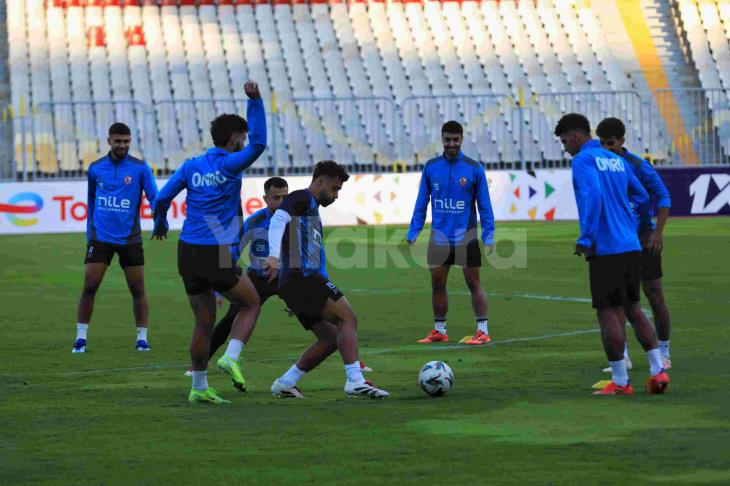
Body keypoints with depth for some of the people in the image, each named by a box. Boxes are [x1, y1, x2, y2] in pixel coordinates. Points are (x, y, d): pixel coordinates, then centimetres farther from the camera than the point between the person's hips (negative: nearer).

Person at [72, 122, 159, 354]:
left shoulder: (140, 168, -2)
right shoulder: (96, 168, 5)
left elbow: (155, 197, -6)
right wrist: (89, 232, 16)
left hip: (130, 238, -1)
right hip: (101, 237, 1)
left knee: (138, 289, 1)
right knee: (89, 287, -5)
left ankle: (142, 338, 12)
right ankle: (81, 337, 3)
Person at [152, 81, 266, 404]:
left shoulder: (191, 166, 7)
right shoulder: (229, 165, -7)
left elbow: (162, 198, 7)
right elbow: (259, 143, -14)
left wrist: (160, 223, 27)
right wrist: (255, 101, -15)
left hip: (188, 252, 6)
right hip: (217, 255, -5)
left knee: (204, 322, 14)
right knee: (250, 304, 15)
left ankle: (198, 388, 15)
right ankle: (231, 357, -5)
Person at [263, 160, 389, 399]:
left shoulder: (312, 208, 30)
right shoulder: (302, 198, 0)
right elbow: (279, 218, -20)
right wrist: (274, 256, -35)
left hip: (292, 284, 10)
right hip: (301, 276, -10)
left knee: (330, 338, 9)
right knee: (348, 318, -16)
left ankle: (284, 384, 9)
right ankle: (355, 381, -27)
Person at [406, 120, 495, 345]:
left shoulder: (474, 168, -3)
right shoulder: (431, 167, 4)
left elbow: (484, 205, -1)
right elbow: (421, 203, 10)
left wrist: (488, 236, -7)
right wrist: (413, 232, 5)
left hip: (466, 236, -3)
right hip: (439, 236, 3)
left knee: (473, 283, -2)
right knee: (437, 284, 8)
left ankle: (483, 331, 2)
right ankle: (439, 331, 19)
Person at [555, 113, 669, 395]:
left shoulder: (583, 160, -7)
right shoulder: (616, 160, 17)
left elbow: (593, 196, -22)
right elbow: (642, 198, 19)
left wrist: (585, 238, -19)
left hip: (605, 249, -8)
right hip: (631, 246, 8)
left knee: (608, 313, -2)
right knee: (632, 308, 16)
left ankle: (620, 382, 0)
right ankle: (657, 370, 8)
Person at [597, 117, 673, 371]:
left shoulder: (638, 166, -12)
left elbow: (663, 196, -10)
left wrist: (658, 232, -17)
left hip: (643, 236, -5)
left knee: (653, 293, 0)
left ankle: (663, 352, 12)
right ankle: (622, 355, 2)